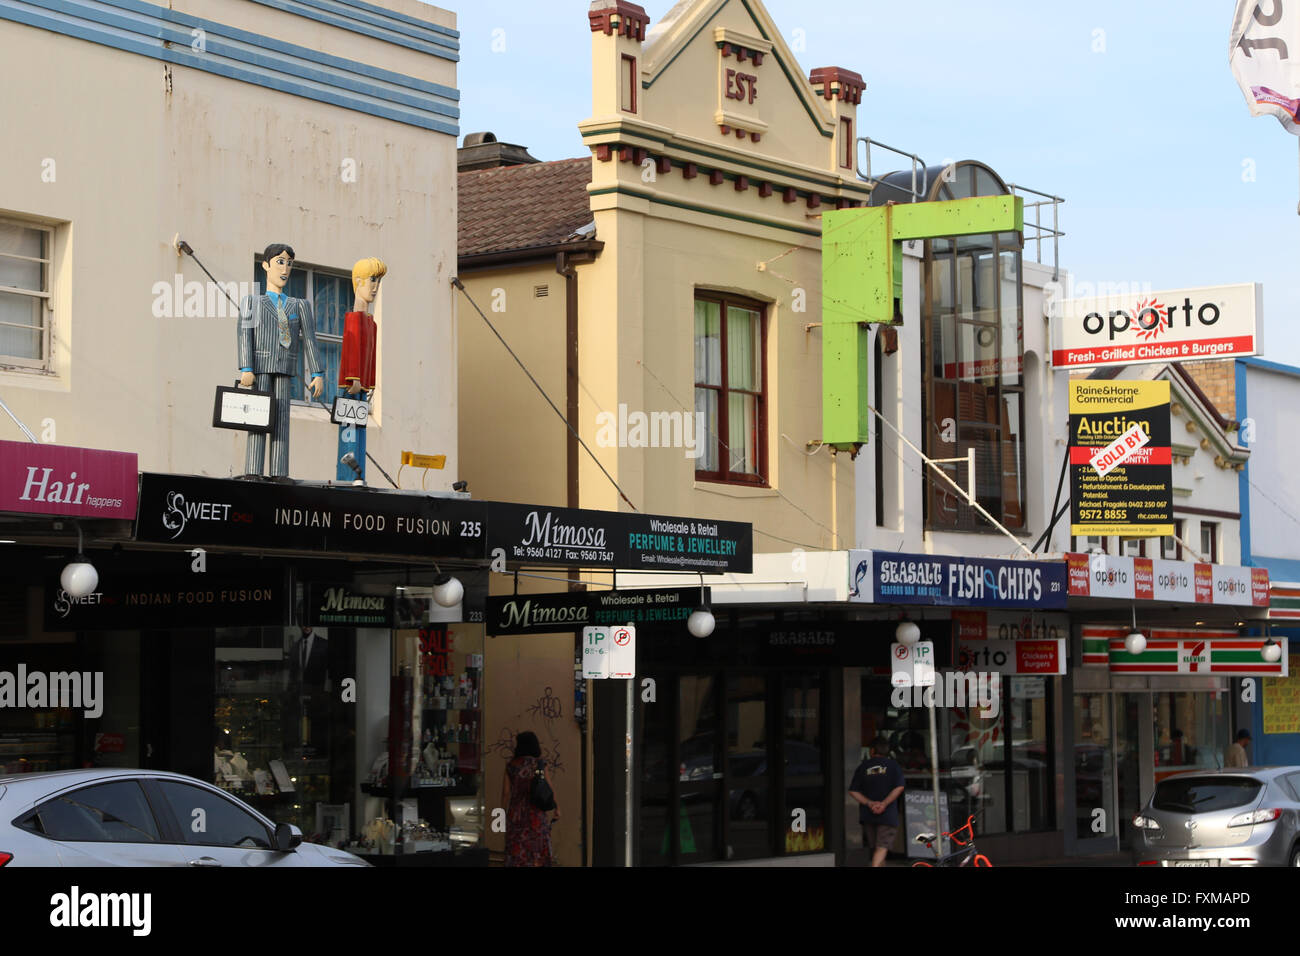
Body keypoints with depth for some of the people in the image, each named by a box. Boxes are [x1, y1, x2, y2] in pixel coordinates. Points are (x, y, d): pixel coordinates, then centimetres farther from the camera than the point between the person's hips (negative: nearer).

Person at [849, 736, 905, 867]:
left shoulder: (863, 766, 9)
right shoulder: (893, 765, 4)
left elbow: (853, 791, 0)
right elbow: (899, 788, -9)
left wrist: (869, 803, -6)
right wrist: (884, 804, -11)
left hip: (867, 814, 3)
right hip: (888, 814, -3)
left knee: (874, 848, 14)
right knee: (882, 847, -10)